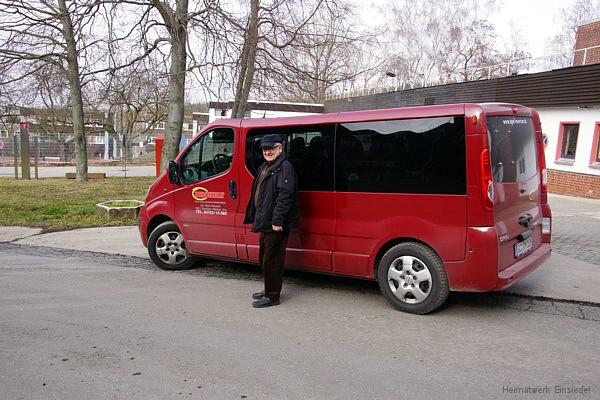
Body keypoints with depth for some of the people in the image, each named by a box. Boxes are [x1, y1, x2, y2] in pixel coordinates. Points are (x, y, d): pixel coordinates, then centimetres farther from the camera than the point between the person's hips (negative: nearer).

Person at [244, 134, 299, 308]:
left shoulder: (285, 168, -15)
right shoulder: (264, 167, 17)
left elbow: (285, 196, -23)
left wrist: (277, 221, -26)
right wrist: (256, 217, 19)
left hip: (276, 225, -11)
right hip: (265, 222, 11)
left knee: (271, 260, -4)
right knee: (264, 258, 20)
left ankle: (272, 296, 7)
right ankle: (269, 290, 33)